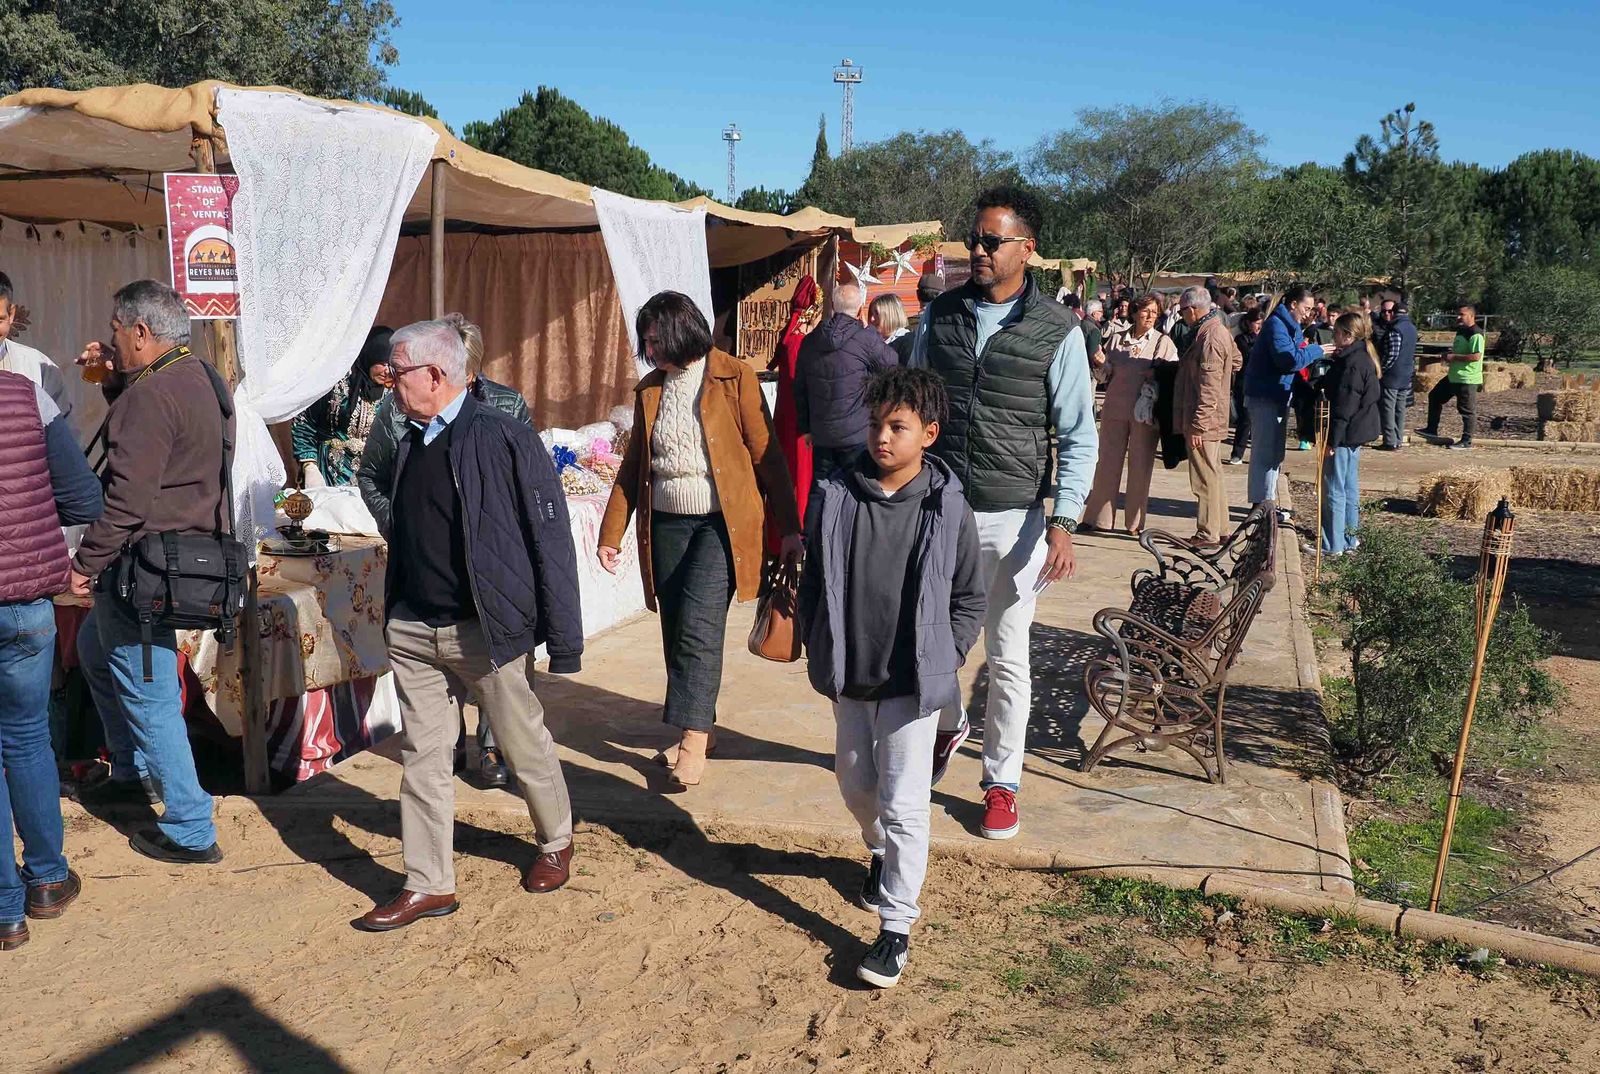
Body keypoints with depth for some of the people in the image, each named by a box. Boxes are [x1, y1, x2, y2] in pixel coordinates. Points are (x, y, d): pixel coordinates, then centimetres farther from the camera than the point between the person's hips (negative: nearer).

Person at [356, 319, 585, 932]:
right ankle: (428, 885, 21)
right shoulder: (410, 443, 9)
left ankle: (556, 842, 36)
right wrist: (393, 617, 17)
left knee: (525, 747, 10)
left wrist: (565, 641, -13)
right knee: (422, 756, 9)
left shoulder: (506, 439, -13)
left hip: (486, 629, -6)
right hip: (411, 630, 6)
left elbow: (552, 541, -13)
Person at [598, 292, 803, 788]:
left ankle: (694, 739, -10)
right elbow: (633, 464, 16)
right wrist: (611, 533, 11)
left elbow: (766, 454, -4)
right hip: (668, 524, 6)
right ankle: (700, 729, 21)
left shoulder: (734, 378, -4)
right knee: (676, 631, 7)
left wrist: (789, 526, -6)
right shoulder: (649, 390, 12)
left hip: (721, 522, -6)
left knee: (698, 624, -16)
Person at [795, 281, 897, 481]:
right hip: (858, 436, -5)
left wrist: (806, 427, 20)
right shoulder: (867, 339, -12)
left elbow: (799, 388, 11)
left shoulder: (809, 341, 5)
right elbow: (896, 368, 1)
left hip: (821, 436, 5)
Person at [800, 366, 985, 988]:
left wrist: (945, 659, -5)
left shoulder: (948, 509, -11)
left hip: (913, 683, -4)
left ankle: (897, 926, 13)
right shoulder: (835, 496, -5)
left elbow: (970, 596, 0)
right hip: (848, 678, 4)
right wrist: (818, 649, 4)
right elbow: (813, 579, 6)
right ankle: (881, 855, 52)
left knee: (903, 803, -1)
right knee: (855, 784, 21)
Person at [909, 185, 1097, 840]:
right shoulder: (940, 315, 4)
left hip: (1012, 517, -3)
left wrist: (1063, 523, -13)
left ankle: (1001, 782, 23)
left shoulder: (1057, 332, -5)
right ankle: (947, 727, 43)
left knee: (1008, 657, 6)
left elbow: (1079, 437, -4)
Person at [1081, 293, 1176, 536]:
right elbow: (1103, 374, 17)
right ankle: (1099, 518, 12)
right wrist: (1105, 368, -4)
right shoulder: (1116, 339, 10)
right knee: (1108, 463, 4)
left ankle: (1135, 522, 13)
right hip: (1115, 408, 2)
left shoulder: (1163, 342, 4)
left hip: (1146, 411, -2)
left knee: (1141, 466, 4)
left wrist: (1157, 375, -16)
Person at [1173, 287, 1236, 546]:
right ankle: (1219, 529, 25)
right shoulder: (1220, 330, 12)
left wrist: (1198, 424, -22)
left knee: (1205, 478, -4)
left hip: (1203, 421, -10)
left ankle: (1207, 534, 2)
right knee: (1212, 474, 16)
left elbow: (1208, 388, -22)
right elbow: (1236, 360, 26)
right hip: (1214, 420, 10)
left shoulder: (1209, 337, -19)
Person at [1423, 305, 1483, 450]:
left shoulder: (1475, 334, -18)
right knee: (1435, 396, 17)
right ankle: (1432, 429, 27)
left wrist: (1454, 357, -21)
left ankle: (1466, 441, 7)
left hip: (1467, 379, -11)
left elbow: (1476, 356, -27)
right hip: (1453, 376, 11)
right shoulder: (1461, 331, 14)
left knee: (1467, 410, -2)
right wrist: (1448, 355, 7)